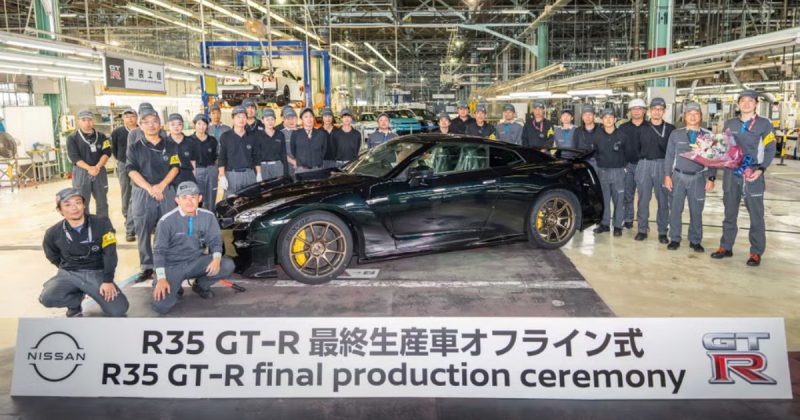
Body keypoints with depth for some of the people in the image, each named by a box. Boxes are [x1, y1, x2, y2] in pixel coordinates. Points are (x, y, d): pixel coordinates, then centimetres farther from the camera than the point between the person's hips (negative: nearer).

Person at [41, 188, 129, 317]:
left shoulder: (102, 224, -10)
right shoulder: (54, 233, -6)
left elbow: (110, 253, -10)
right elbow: (53, 257, 13)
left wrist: (108, 280, -14)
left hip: (97, 273, -1)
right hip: (69, 274, 1)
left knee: (118, 310, -16)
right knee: (47, 298, -29)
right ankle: (75, 305, 7)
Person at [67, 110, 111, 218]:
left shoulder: (101, 136, 7)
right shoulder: (72, 138, -1)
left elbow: (107, 152, -2)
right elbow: (74, 157, -10)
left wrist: (97, 167, -18)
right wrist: (89, 168, -23)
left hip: (99, 172, 3)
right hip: (81, 173, -3)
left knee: (102, 202, 9)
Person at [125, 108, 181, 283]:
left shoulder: (170, 146, 10)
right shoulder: (134, 148, 8)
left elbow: (175, 168, 2)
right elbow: (132, 171, -2)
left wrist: (161, 186, -13)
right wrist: (149, 188, -15)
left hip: (167, 192, 0)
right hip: (142, 194, 0)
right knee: (143, 232, 1)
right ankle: (147, 267, 9)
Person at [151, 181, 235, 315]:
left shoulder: (208, 217, -6)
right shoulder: (167, 221, -15)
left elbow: (215, 240, 2)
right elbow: (159, 251, -10)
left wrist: (216, 258, -20)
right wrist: (161, 278, -19)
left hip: (196, 262, 4)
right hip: (172, 266, -4)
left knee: (227, 265, -21)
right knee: (161, 306, -25)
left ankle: (201, 285, 8)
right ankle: (174, 287, 13)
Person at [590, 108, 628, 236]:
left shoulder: (622, 135, -2)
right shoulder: (596, 134, 3)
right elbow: (593, 151, 13)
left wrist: (623, 164, 6)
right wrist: (599, 161, 10)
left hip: (618, 171, -2)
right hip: (602, 171, 2)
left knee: (618, 200, 0)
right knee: (603, 199, 6)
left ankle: (617, 226, 8)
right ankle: (604, 224, 16)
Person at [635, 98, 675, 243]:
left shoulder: (670, 129, 5)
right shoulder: (642, 128, 9)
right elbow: (636, 146, 11)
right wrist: (640, 159, 3)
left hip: (663, 165, -1)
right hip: (644, 165, 1)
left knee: (663, 200, 1)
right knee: (643, 199, 2)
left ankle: (662, 232, 7)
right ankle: (642, 229, 10)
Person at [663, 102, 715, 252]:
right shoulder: (676, 134, 3)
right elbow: (669, 156, 4)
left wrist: (711, 178, -3)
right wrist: (667, 176, -2)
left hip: (698, 178, 0)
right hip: (678, 176, 0)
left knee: (696, 211, 6)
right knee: (675, 209, 3)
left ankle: (695, 241, 17)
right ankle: (675, 239, 14)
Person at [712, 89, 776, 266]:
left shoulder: (764, 124, 2)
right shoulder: (729, 124, 12)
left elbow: (770, 149, -1)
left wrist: (761, 169, -13)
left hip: (752, 176, -3)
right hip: (731, 175, 4)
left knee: (756, 216, 0)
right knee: (730, 214, 11)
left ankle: (756, 252, 8)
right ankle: (726, 247, 21)